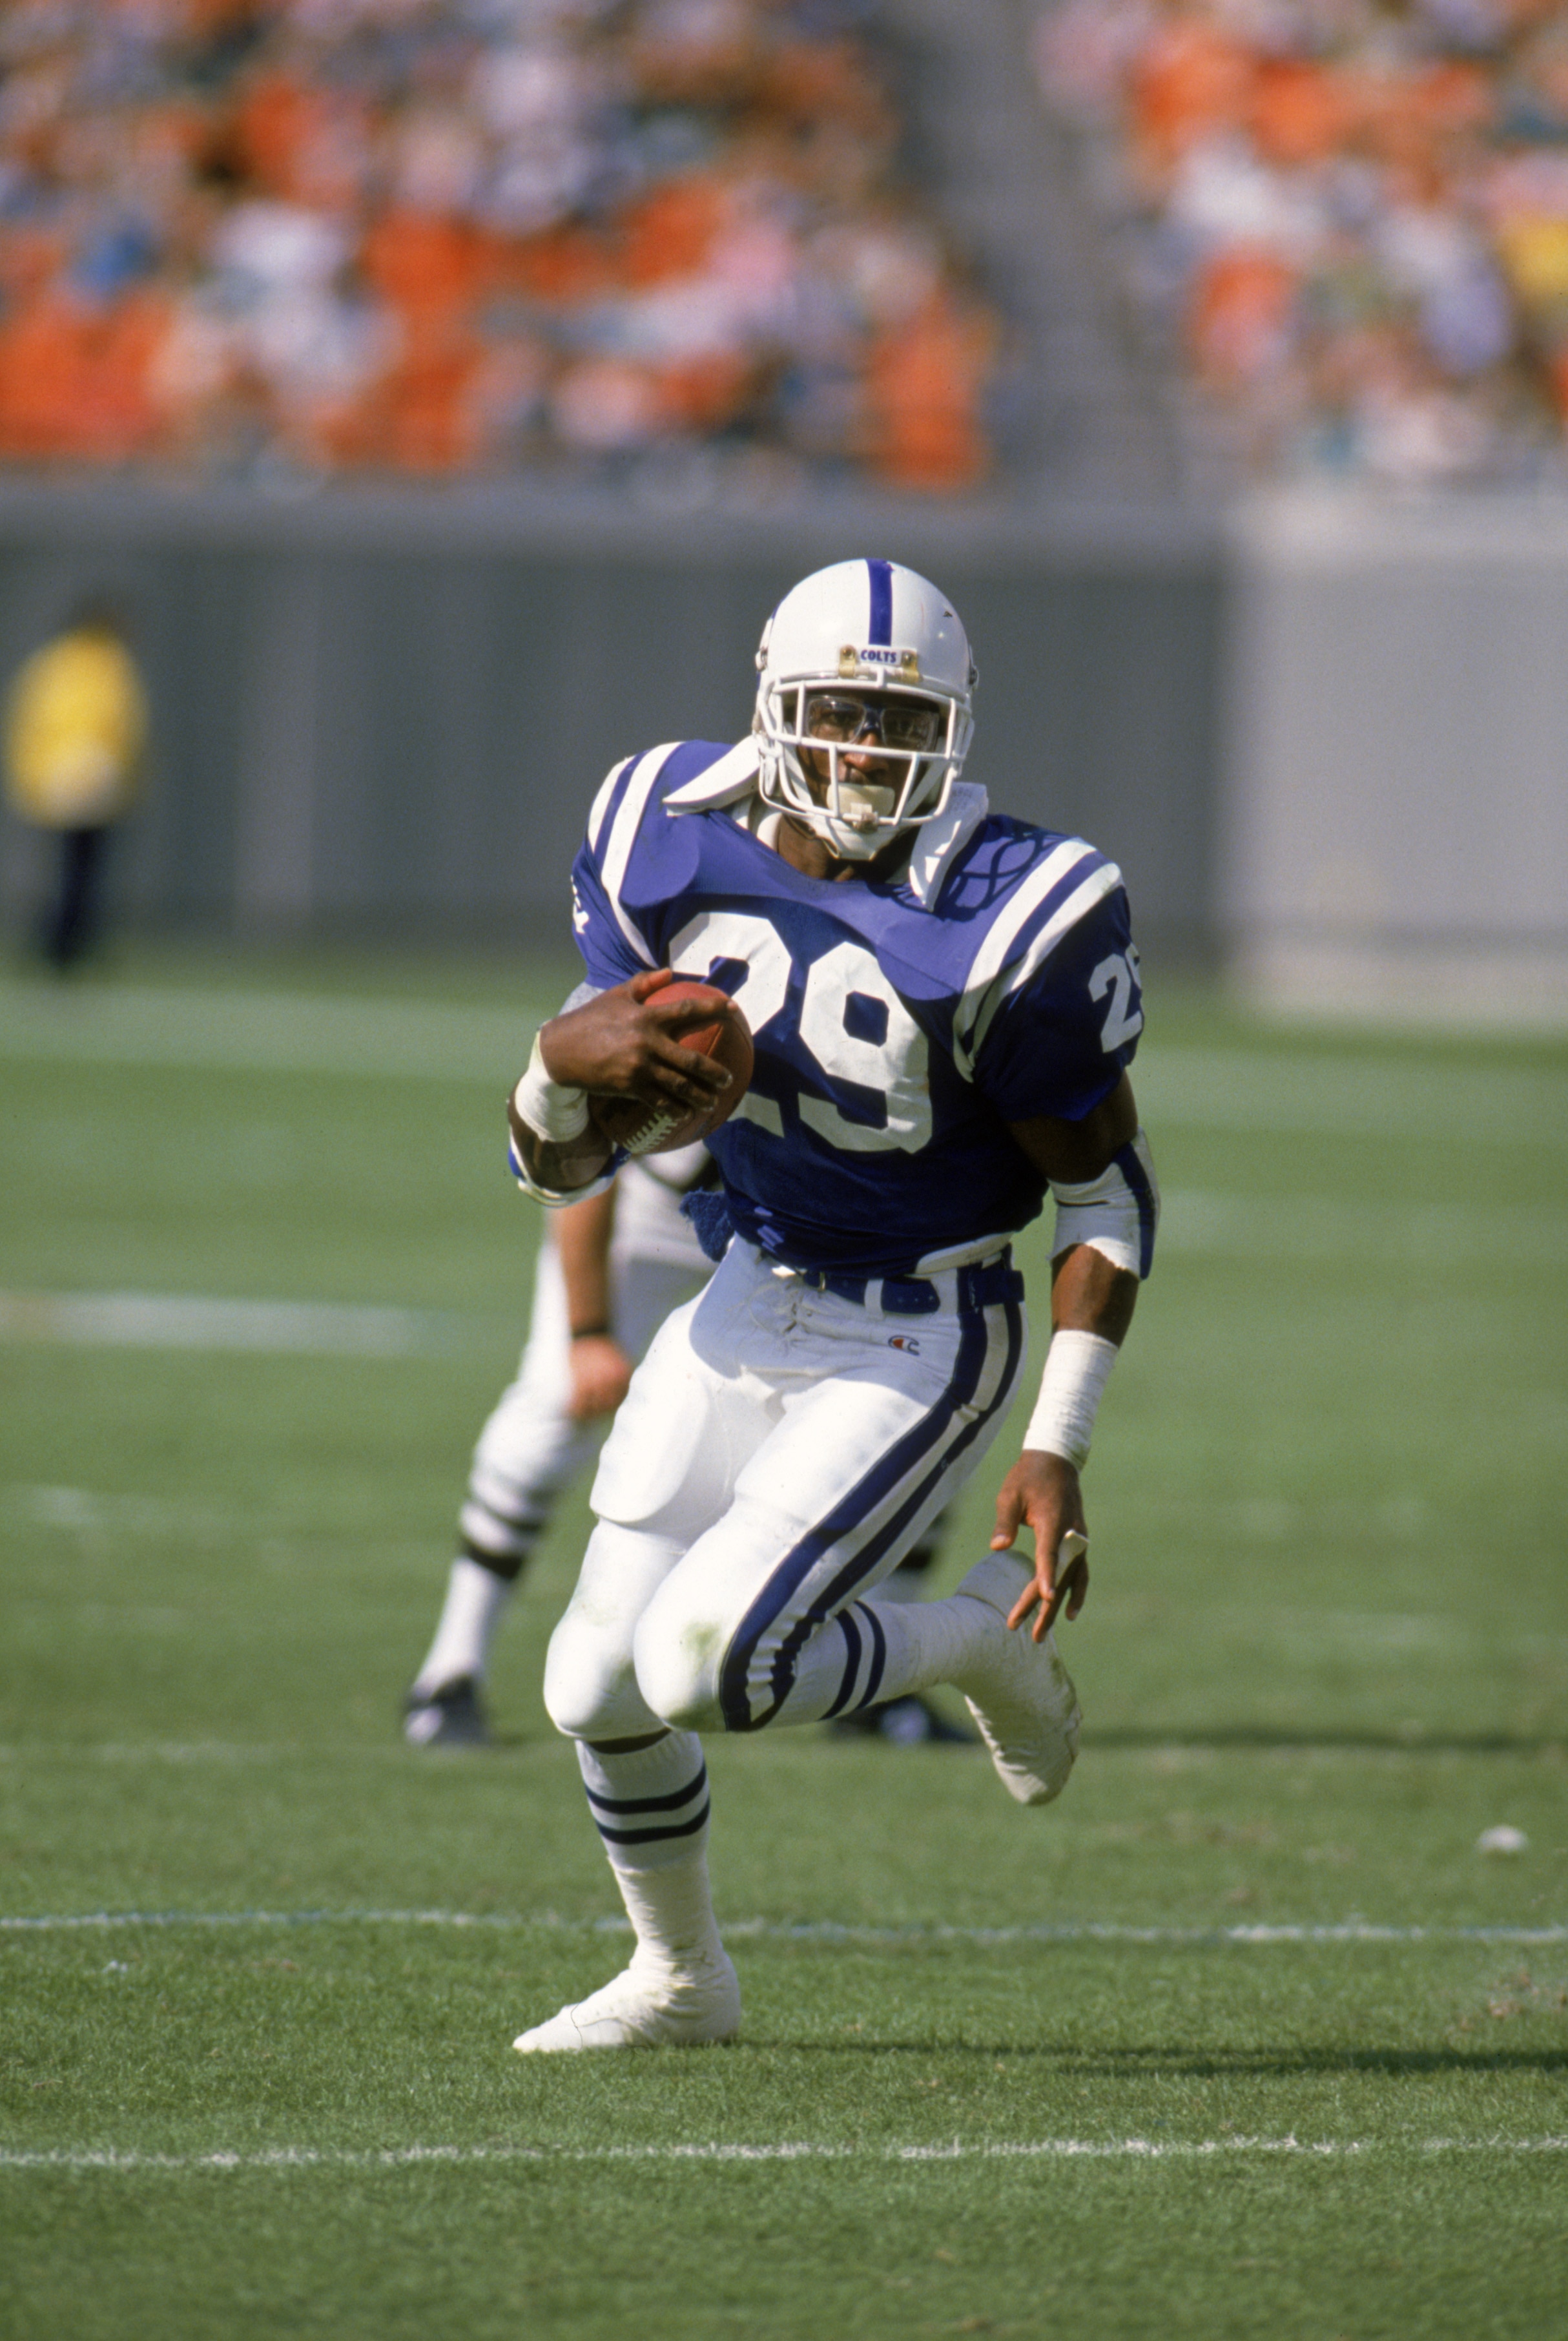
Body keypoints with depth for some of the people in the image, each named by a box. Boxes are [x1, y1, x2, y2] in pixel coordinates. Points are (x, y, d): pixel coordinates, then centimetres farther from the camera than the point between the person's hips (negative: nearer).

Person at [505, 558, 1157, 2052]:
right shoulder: (676, 848, -8)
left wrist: (1058, 1449, -15)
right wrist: (565, 1060, -25)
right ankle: (679, 1981, 34)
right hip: (750, 1302, 5)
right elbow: (555, 1166, -1)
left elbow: (1107, 1194, -11)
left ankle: (987, 1637, 10)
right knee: (598, 1689, 6)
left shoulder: (1011, 922, -23)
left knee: (702, 1671, -19)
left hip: (917, 1349, -5)